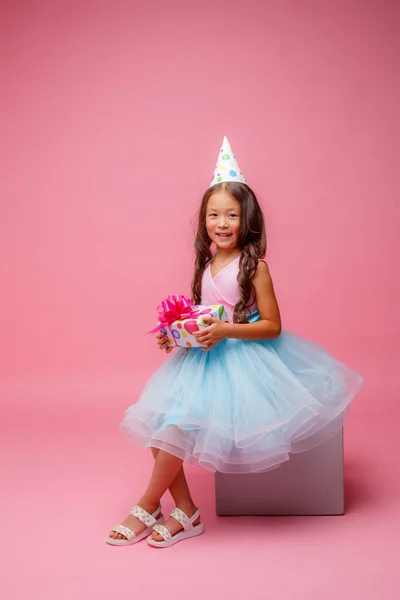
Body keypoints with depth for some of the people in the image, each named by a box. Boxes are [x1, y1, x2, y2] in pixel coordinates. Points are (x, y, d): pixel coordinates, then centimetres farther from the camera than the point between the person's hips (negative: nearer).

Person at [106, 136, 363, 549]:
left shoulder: (253, 266, -11)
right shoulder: (207, 264, 9)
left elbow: (271, 326, -13)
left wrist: (223, 331, -24)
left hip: (241, 359, -7)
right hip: (204, 356, 8)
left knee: (180, 422, -19)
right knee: (157, 420, -8)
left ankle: (147, 509, 2)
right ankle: (185, 512, 2)